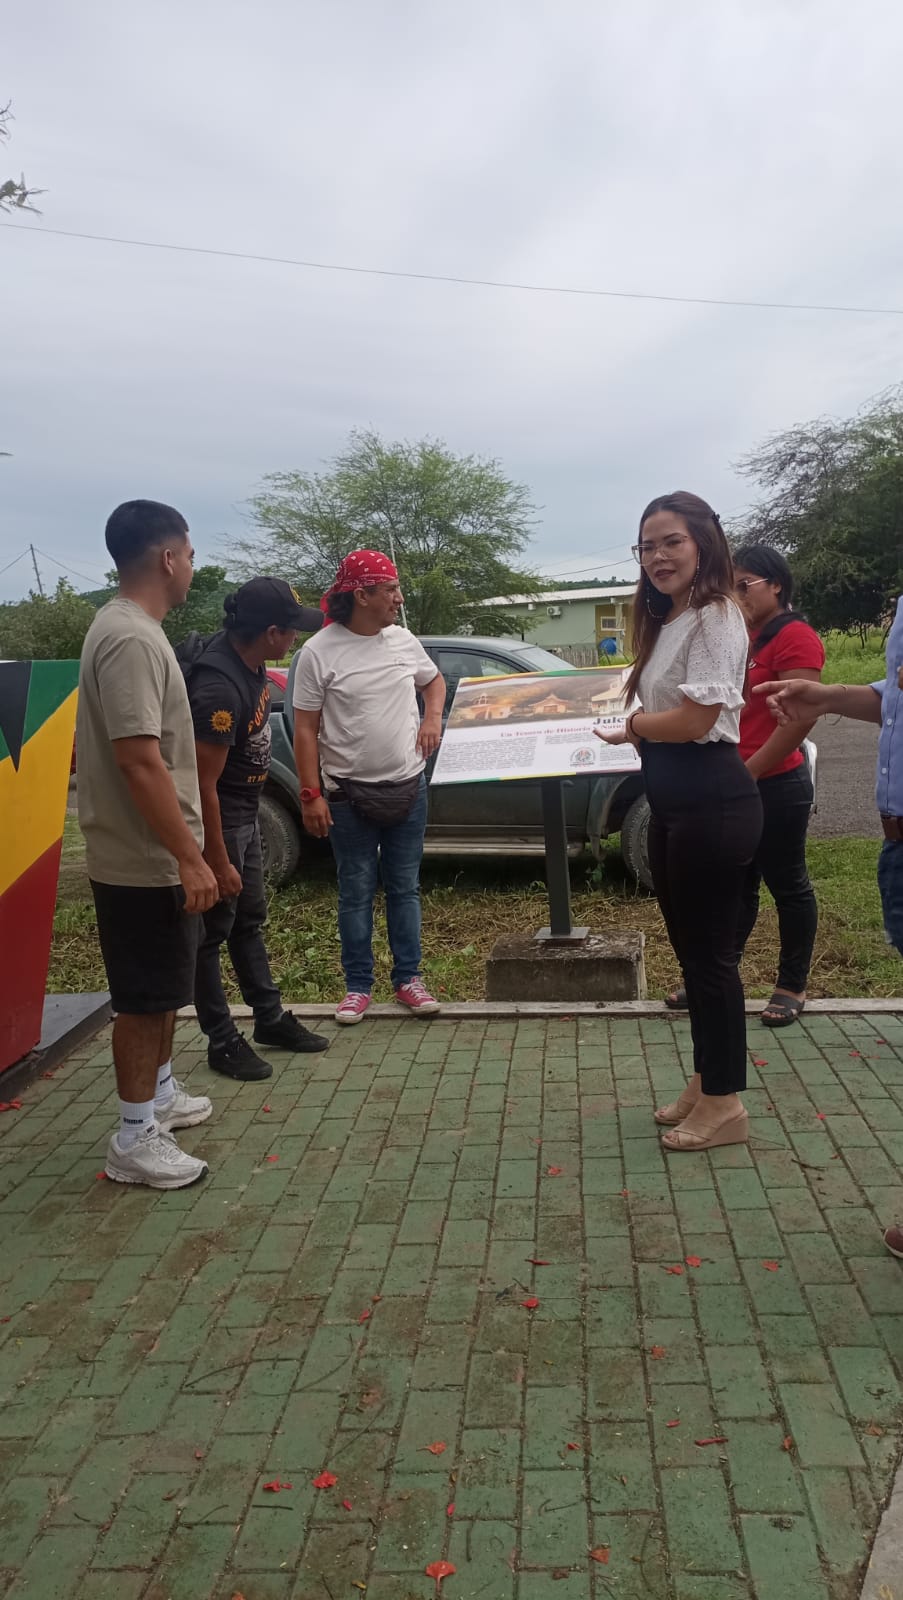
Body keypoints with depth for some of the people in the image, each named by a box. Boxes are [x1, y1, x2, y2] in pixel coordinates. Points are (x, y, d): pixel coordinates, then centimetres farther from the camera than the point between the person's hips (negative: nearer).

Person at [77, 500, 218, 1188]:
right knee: (144, 999, 2)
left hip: (152, 857, 10)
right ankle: (136, 1139, 15)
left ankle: (159, 1094, 38)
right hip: (146, 863, -10)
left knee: (164, 991, 22)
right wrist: (191, 857, -24)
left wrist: (184, 853, 23)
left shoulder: (127, 628, 11)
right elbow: (140, 762, -27)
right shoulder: (132, 640, -22)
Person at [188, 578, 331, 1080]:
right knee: (213, 932, 4)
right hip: (218, 821, -9)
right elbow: (203, 783, -27)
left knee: (249, 921, 18)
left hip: (246, 815, 9)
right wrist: (218, 862, -22)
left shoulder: (249, 660, -2)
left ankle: (270, 1018, 32)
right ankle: (223, 1042, 17)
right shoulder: (220, 687, -30)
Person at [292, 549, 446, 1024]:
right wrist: (311, 795, -12)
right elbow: (305, 730, -9)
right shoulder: (319, 652, -11)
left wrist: (433, 716, 2)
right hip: (349, 793, -4)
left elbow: (434, 680, 23)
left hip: (407, 788, 4)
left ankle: (408, 979, 22)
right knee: (356, 893, 7)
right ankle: (358, 986, 19)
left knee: (404, 889, 11)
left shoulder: (402, 640, 3)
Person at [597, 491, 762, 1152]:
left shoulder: (714, 616, -13)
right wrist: (631, 729, 1)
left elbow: (693, 720, -20)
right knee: (690, 947, 17)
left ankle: (725, 1103, 15)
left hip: (711, 803, -10)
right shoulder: (668, 621, 15)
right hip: (672, 803, 10)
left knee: (709, 951, 0)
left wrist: (635, 724, -4)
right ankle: (706, 1082, 32)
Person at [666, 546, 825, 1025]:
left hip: (776, 787, -8)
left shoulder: (795, 636, -14)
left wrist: (746, 774, -19)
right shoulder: (746, 636, 14)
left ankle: (792, 987, 17)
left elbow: (799, 720, -21)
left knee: (787, 885, 5)